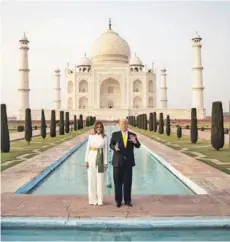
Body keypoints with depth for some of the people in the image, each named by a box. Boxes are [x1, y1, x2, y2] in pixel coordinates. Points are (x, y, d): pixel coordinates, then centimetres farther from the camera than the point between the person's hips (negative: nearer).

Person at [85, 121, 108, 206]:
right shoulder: (91, 136, 4)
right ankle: (93, 199, 17)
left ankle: (100, 200, 13)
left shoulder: (104, 137, 1)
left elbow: (105, 150, 2)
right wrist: (86, 160, -1)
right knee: (91, 179, 5)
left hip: (100, 159, -1)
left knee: (100, 180, 1)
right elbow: (88, 148, 5)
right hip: (91, 157, 1)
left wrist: (105, 163, -2)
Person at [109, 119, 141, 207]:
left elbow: (138, 146, -4)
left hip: (128, 162, 1)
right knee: (118, 182, 5)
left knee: (128, 182, 8)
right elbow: (111, 145, 0)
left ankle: (127, 200, 20)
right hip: (118, 161, -1)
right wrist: (115, 147, -23)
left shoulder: (132, 135, 4)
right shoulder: (115, 134, 0)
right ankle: (118, 200, 17)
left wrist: (135, 142, -26)